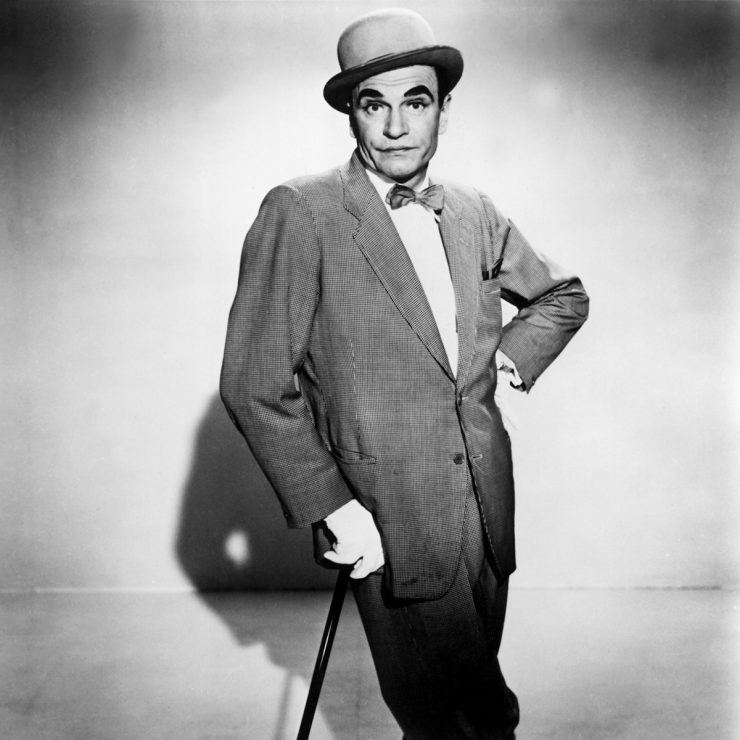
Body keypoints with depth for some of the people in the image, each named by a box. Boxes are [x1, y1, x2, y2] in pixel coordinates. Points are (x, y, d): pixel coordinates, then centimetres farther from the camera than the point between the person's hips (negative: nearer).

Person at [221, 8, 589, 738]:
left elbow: (564, 295, 24)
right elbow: (254, 386, -11)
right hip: (390, 524, -5)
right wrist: (332, 507, -15)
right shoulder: (299, 213, -11)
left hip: (487, 507, 6)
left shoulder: (472, 212, 7)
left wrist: (513, 354, 6)